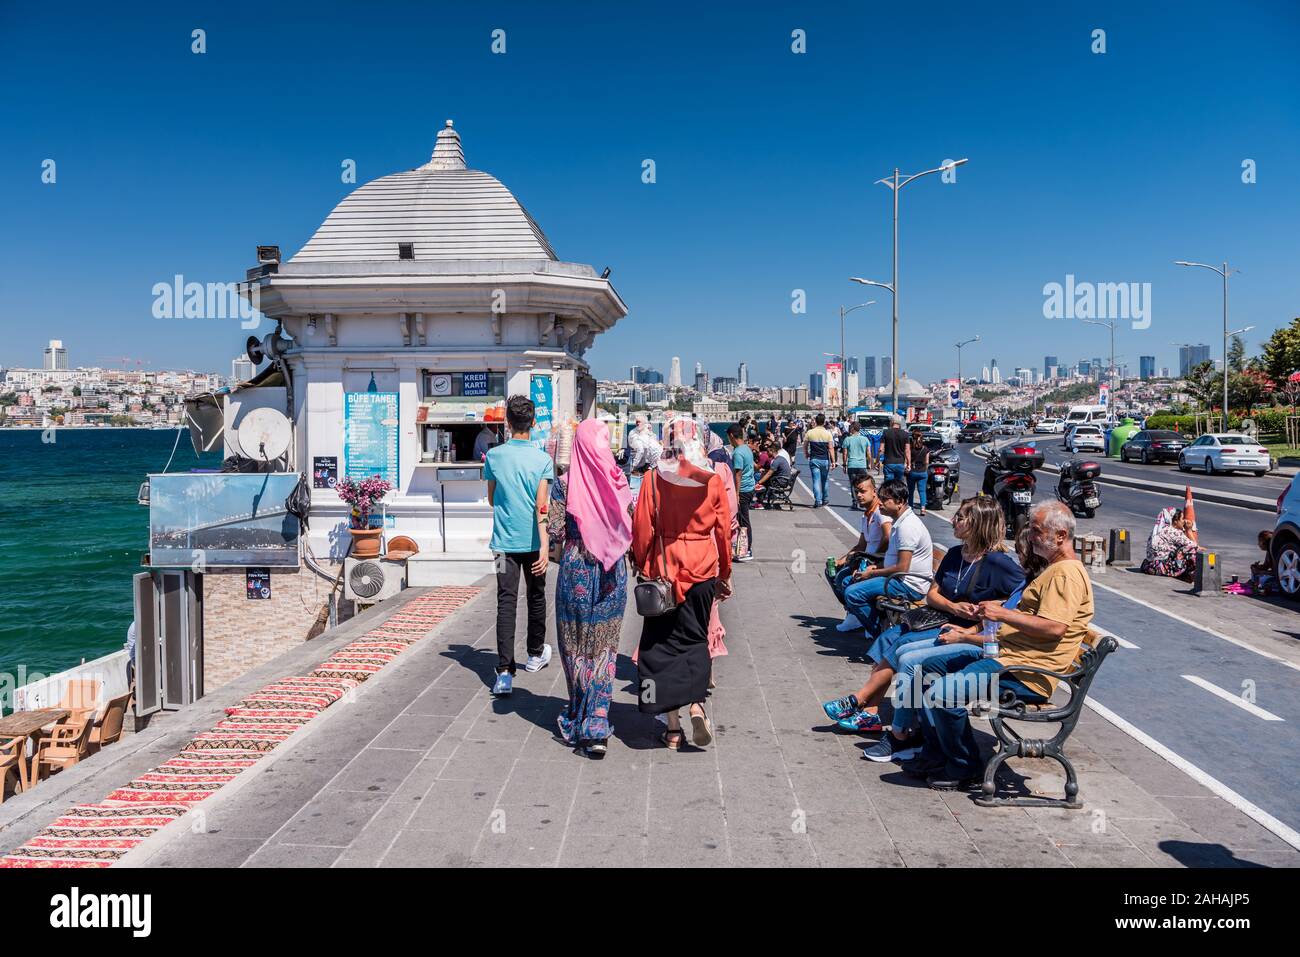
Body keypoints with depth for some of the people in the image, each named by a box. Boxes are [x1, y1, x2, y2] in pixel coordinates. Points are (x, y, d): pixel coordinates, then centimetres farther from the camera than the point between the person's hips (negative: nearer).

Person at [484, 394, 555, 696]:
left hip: (504, 541, 0)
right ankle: (536, 654, 36)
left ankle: (504, 671, -16)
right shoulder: (543, 459, -7)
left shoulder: (494, 456, -1)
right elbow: (541, 505, -14)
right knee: (536, 597, 18)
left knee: (506, 602, -4)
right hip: (533, 541, 0)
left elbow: (491, 499, 12)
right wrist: (544, 546, -15)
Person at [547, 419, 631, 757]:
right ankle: (596, 723, 1)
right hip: (613, 570, 2)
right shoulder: (618, 480, -2)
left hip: (575, 567, -1)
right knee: (604, 646, 7)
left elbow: (555, 530, -9)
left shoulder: (565, 481, -7)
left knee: (575, 643, 13)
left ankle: (578, 718, 25)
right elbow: (632, 526, 2)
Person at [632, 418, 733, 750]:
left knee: (662, 644, 8)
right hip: (702, 570, 1)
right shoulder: (713, 480, -3)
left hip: (663, 569, -1)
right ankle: (696, 703, -11)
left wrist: (641, 565, 8)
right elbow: (724, 529, 2)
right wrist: (725, 574, 13)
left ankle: (673, 727, 8)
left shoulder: (655, 478, -5)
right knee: (695, 639, 13)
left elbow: (642, 527, -4)